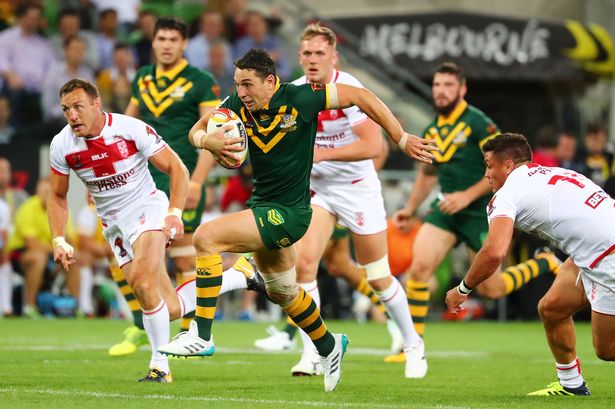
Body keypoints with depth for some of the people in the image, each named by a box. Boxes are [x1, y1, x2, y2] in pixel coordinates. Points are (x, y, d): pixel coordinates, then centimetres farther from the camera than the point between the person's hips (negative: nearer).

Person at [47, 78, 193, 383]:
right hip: (114, 224, 4)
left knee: (142, 280, -29)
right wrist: (58, 241, -4)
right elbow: (58, 197, 8)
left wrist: (175, 213, -25)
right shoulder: (61, 146, -8)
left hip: (147, 208, -4)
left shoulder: (131, 129, -19)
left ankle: (160, 367, -15)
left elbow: (177, 169, -12)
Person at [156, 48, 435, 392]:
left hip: (288, 212, -8)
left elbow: (360, 96, -13)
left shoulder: (299, 99, -20)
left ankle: (201, 335, -19)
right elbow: (197, 129, 0)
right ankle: (329, 347, 48)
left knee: (206, 237, -23)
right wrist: (207, 140, -26)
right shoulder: (238, 105, -5)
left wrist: (402, 139, -10)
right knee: (281, 292, 25)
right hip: (263, 205, 8)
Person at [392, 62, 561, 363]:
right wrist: (410, 210, 16)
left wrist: (468, 195, -22)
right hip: (446, 209, 5)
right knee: (419, 265, -17)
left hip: (481, 211, -5)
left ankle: (545, 264, 27)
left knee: (490, 290, 0)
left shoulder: (478, 124, -13)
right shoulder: (432, 131, 8)